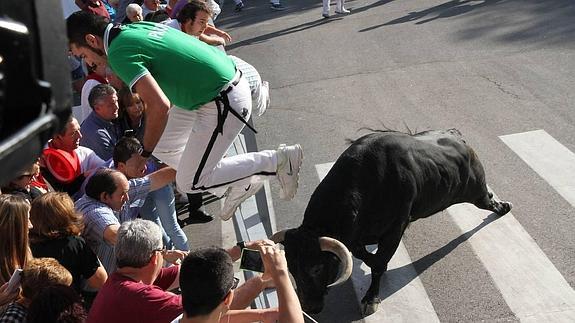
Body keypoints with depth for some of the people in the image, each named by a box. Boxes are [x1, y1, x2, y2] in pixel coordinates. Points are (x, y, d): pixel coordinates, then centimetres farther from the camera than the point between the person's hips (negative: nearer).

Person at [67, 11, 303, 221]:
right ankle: (235, 184, 24)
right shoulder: (137, 27, 11)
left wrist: (144, 154, -12)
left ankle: (279, 160, 5)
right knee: (162, 146, 17)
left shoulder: (119, 53, -17)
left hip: (223, 103, -10)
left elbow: (159, 106, -28)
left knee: (190, 183, 0)